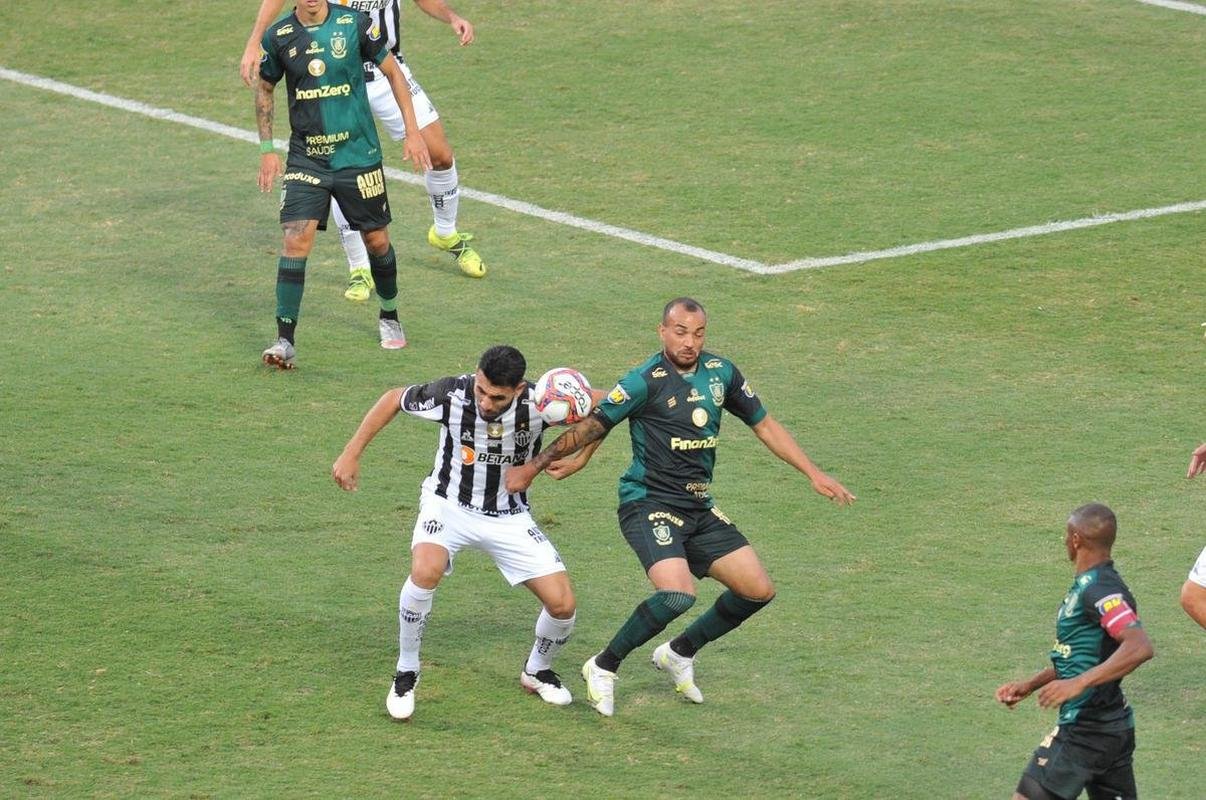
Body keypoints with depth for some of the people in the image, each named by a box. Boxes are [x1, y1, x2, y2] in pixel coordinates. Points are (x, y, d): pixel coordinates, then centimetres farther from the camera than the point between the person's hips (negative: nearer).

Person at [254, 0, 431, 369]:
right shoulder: (279, 37, -4)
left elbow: (393, 72, 4)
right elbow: (264, 89, 13)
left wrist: (412, 132, 1)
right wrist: (267, 150, 8)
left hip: (358, 154, 0)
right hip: (305, 159, 0)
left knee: (376, 240, 9)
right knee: (296, 239, -14)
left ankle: (389, 317, 35)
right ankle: (284, 342, -12)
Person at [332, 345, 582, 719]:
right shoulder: (451, 395, -25)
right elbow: (394, 399, -6)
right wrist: (352, 453, -5)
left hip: (510, 516, 2)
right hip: (449, 504, -2)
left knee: (562, 604, -8)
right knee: (426, 570, -33)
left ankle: (537, 671, 26)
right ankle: (406, 673, -11)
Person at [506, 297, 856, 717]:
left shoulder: (720, 372, 5)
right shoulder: (647, 380, -14)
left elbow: (764, 425, 16)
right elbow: (593, 425, -10)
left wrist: (814, 473, 14)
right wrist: (535, 465, -10)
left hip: (699, 509, 7)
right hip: (649, 505, -7)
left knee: (758, 590, 3)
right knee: (678, 594, -28)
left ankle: (680, 653, 23)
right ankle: (604, 667, -8)